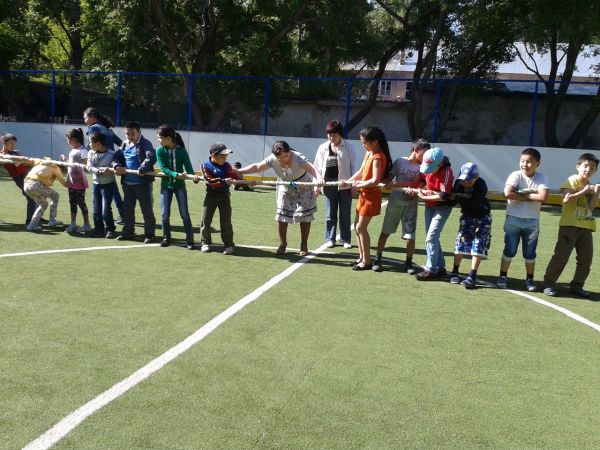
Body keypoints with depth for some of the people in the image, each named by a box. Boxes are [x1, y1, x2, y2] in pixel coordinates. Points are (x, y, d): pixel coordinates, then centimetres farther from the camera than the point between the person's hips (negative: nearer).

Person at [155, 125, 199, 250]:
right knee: (164, 214, 3)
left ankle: (189, 240, 7)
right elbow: (163, 168, -14)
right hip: (166, 185, 2)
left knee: (184, 213, -1)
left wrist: (193, 175, -36)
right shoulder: (160, 150, -6)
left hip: (179, 185, -2)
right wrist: (176, 175, -28)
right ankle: (166, 238, 20)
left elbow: (188, 166, -15)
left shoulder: (181, 150, -9)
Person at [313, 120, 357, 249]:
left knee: (345, 214, 7)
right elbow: (318, 167, 7)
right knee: (330, 214, 8)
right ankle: (330, 239, 19)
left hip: (345, 185, -2)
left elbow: (353, 166, -1)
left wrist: (354, 185, -5)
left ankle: (345, 239, 17)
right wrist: (316, 184, 4)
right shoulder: (323, 147, 4)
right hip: (329, 185, 2)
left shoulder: (348, 147, -2)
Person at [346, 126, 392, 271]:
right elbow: (360, 172, 14)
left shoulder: (378, 157, -21)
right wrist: (348, 181, 3)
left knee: (361, 227, -5)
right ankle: (361, 257, 26)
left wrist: (359, 184, -17)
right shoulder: (368, 154, 8)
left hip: (372, 195, -9)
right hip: (364, 194, 9)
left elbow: (375, 180, -29)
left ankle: (367, 261, 7)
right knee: (357, 225, 14)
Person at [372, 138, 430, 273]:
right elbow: (390, 178, 4)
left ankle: (408, 263, 12)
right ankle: (378, 259, 17)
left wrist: (396, 183, -21)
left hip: (411, 203, 0)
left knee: (410, 235, -3)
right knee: (385, 231, 6)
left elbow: (415, 183, -14)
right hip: (395, 200, 0)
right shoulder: (400, 161, -1)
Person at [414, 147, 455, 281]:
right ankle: (440, 269, 19)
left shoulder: (446, 172, -25)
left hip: (442, 207, -8)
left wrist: (424, 196, -21)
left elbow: (444, 196, -29)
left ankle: (431, 270, -5)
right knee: (431, 238, 10)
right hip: (429, 206, 8)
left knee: (431, 238, -13)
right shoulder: (427, 167, -6)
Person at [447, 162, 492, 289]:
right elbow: (452, 198, -11)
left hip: (482, 217, -4)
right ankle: (454, 272, 12)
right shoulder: (459, 182, -14)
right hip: (467, 216, 4)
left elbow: (472, 203, -38)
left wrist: (457, 196, -35)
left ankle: (472, 276, -9)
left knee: (478, 245, -10)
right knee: (461, 243, -1)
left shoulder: (481, 185, -28)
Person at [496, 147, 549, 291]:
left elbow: (542, 197, -20)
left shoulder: (541, 178, -4)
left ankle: (529, 279, 24)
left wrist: (523, 195, -14)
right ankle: (502, 276, 16)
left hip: (532, 221, 1)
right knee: (509, 250, 4)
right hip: (513, 219, -1)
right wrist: (530, 196, -15)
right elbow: (508, 193, -23)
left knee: (530, 253, 10)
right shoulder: (515, 175, -8)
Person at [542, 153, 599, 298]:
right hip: (569, 226, -7)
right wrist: (584, 191, -14)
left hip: (586, 227, 7)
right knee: (561, 256, -6)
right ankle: (548, 284, 3)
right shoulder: (572, 180, -4)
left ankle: (577, 286, 18)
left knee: (586, 260, 6)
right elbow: (566, 199, -22)